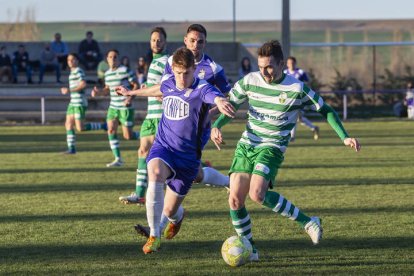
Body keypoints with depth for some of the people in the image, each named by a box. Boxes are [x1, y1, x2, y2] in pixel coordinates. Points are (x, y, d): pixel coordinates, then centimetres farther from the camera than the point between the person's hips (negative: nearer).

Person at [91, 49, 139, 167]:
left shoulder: (125, 71, -11)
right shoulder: (107, 73, 10)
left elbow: (136, 85, -9)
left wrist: (130, 97, -22)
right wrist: (98, 91, 2)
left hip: (126, 108, -6)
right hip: (113, 107, 6)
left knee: (128, 136, -8)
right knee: (111, 131, -4)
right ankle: (118, 159, 2)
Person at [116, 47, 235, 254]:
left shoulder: (201, 89, -18)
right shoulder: (168, 82, 0)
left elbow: (216, 97, -44)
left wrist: (221, 102, -70)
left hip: (188, 156, -3)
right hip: (163, 147, 3)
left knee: (169, 210, 5)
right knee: (155, 173, -34)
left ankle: (177, 216, 49)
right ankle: (154, 236, -27)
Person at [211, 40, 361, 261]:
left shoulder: (296, 89, -9)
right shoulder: (250, 81, 0)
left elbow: (325, 110, 1)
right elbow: (229, 105, 11)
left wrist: (344, 137, -6)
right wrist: (216, 126, -8)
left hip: (272, 148, -5)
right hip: (246, 145, 5)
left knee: (257, 194, -26)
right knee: (235, 199, -6)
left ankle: (308, 222, -11)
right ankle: (249, 249, 11)